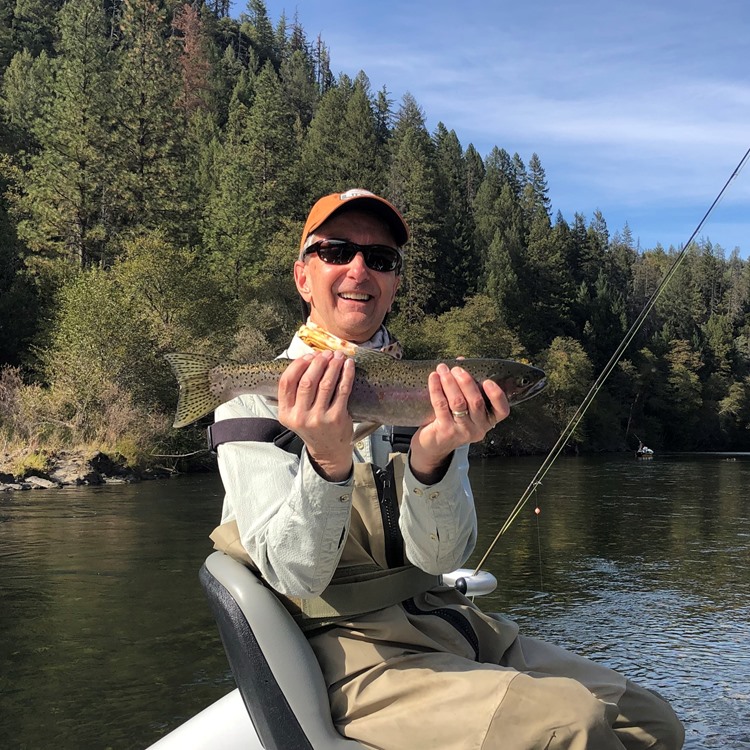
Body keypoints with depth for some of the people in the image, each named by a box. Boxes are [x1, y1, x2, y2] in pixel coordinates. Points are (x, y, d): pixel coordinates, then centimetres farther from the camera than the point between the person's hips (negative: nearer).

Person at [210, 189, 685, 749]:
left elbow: (441, 559, -7)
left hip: (445, 621, 5)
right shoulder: (254, 399, -5)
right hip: (343, 645, -5)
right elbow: (294, 577, -16)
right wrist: (327, 461, -34)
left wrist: (431, 460, -28)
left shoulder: (428, 393, 7)